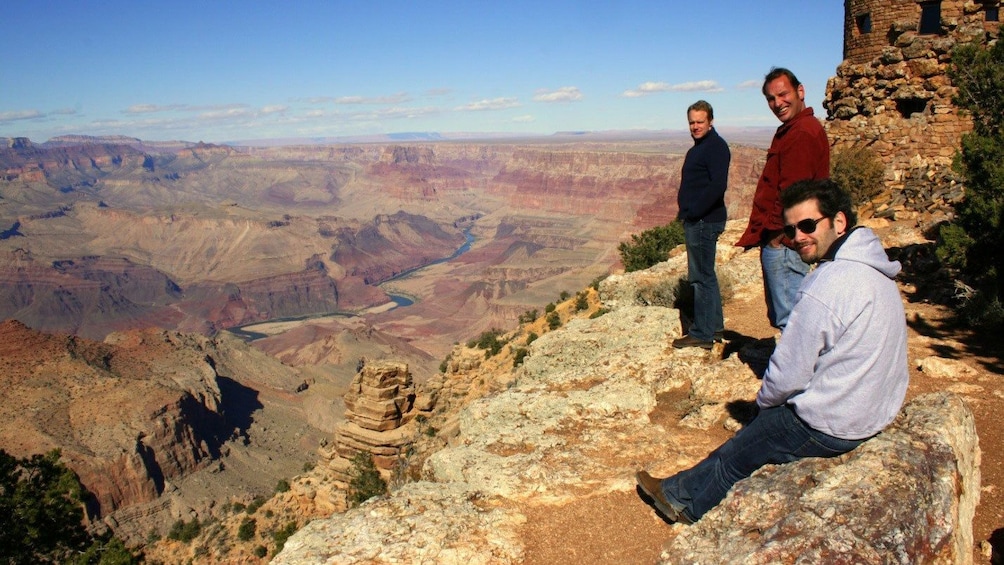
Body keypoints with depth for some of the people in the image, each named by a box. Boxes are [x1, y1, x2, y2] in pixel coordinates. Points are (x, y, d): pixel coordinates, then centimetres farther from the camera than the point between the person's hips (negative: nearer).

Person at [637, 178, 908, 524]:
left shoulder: (828, 286, -27)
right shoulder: (876, 270, 3)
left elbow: (789, 374, -22)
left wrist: (765, 400, 0)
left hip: (828, 425, -9)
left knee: (735, 456, 12)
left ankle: (685, 501, 38)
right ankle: (681, 492, 36)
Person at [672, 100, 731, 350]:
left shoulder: (716, 147, -13)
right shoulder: (698, 148, 19)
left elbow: (718, 185, -24)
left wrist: (694, 212, -21)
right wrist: (687, 212, 11)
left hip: (704, 222, -11)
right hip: (697, 221, 11)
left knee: (701, 277, -6)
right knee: (706, 275, 17)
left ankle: (702, 334, -1)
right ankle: (715, 326, 27)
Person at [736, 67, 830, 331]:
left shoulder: (803, 132, -16)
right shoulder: (790, 130, 19)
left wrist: (777, 233, -15)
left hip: (784, 241, -11)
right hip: (780, 240, 11)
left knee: (789, 318, -4)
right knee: (781, 316, 19)